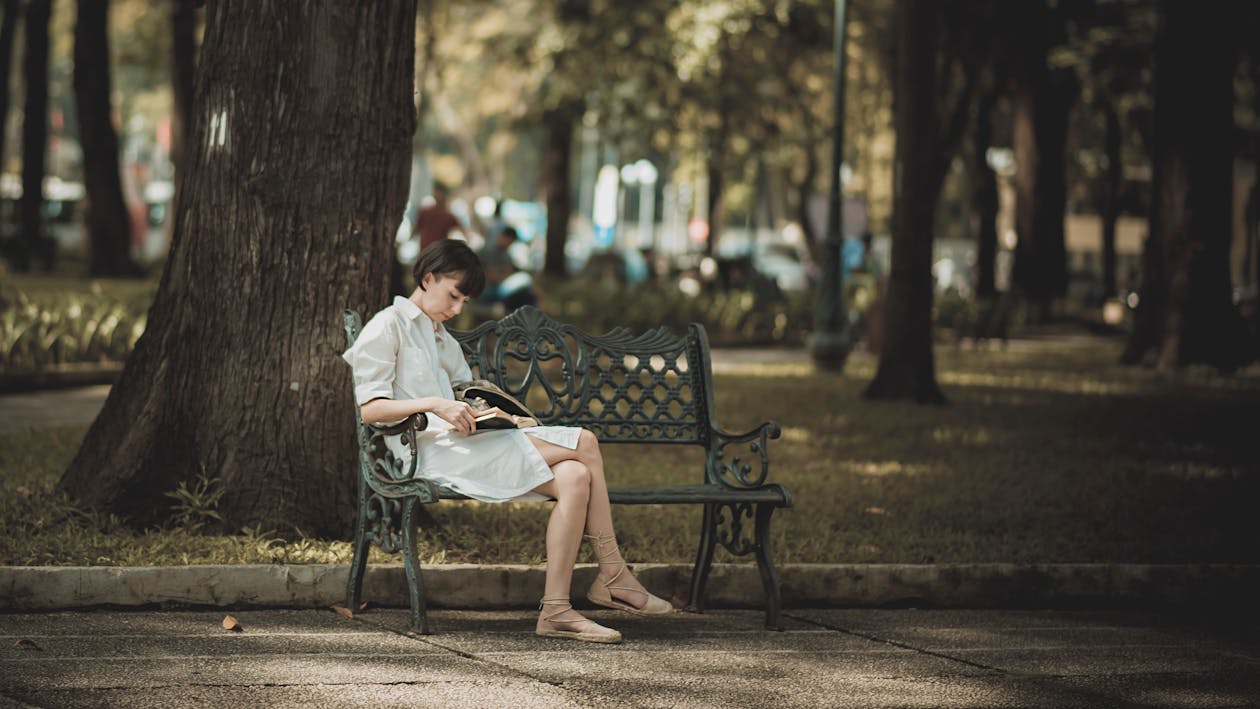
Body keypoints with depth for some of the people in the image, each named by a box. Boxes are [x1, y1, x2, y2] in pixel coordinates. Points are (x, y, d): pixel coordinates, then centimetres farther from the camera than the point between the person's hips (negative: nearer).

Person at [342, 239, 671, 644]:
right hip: (429, 451, -9)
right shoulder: (388, 327, 3)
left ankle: (555, 610, -24)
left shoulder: (444, 341, 31)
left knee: (574, 478, -19)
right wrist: (435, 405, -22)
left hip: (462, 443, 9)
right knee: (584, 444, -19)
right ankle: (613, 575, -17)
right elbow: (370, 409, -8)